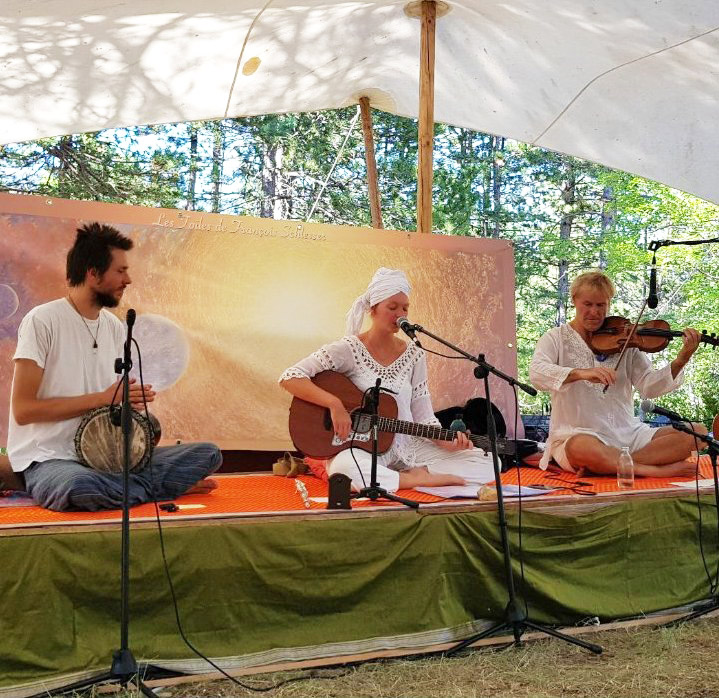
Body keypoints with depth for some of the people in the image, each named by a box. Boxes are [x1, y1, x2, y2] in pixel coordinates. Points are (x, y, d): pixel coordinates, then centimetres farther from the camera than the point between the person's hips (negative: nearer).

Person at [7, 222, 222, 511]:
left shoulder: (115, 327, 10)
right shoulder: (42, 321, -11)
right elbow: (23, 409, -15)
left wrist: (134, 399, -4)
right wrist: (103, 398, -17)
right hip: (50, 460, -5)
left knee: (208, 454, -8)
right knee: (81, 488, -41)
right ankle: (166, 486, -14)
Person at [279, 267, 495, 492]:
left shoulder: (414, 356, 5)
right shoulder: (349, 349, -7)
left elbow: (423, 417, 6)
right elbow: (289, 378, -15)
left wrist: (447, 442, -13)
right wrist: (334, 404, -26)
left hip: (408, 446, 4)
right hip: (362, 448, -3)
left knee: (486, 464, -10)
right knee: (343, 468, -42)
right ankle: (419, 480, -22)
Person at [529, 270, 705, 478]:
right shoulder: (556, 338, 3)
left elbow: (648, 387, 1)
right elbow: (537, 373, -18)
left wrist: (680, 361, -17)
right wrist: (581, 373, -34)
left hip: (628, 434, 5)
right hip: (577, 434, -5)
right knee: (581, 447, -41)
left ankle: (608, 465, -20)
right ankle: (658, 471, -21)